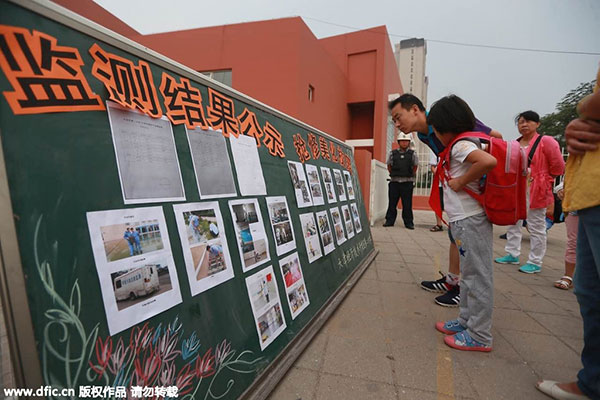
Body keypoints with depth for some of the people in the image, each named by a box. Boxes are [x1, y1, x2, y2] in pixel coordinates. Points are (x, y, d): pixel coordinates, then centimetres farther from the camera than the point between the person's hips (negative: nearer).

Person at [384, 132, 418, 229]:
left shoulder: (413, 154, 3)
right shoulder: (392, 153, 5)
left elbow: (415, 167, 13)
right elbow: (389, 166, 16)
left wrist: (408, 176, 13)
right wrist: (394, 175, 12)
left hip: (407, 182, -1)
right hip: (394, 182, 1)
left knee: (407, 204, 3)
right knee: (392, 203, 5)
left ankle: (409, 222, 12)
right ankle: (389, 221, 14)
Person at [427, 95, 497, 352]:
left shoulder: (460, 145, -15)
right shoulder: (465, 143, 14)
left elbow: (488, 161, -33)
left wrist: (461, 181, -20)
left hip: (470, 221, -10)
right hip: (465, 220, 10)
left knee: (477, 276, 0)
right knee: (469, 274, 18)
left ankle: (479, 336, 13)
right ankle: (466, 321, 33)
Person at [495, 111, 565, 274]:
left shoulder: (546, 142, -9)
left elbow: (558, 167, -7)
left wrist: (542, 179, 2)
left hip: (535, 191, -7)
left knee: (536, 227, 3)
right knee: (513, 223, 14)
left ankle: (535, 262, 13)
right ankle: (512, 254, 27)